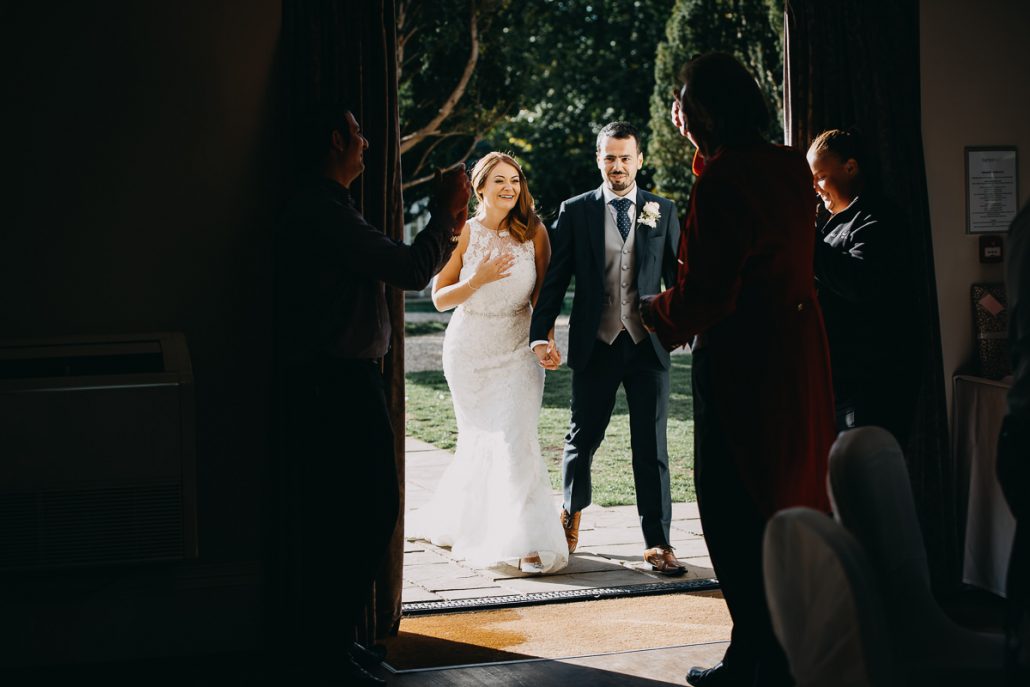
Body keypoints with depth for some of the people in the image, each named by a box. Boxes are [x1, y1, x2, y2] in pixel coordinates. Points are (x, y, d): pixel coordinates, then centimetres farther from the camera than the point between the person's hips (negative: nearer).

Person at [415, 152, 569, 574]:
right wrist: (479, 279, -19)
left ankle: (527, 542, -7)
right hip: (469, 351, 0)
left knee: (516, 440, -10)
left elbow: (543, 293, 6)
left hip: (517, 350, 0)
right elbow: (440, 298, -4)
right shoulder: (464, 234, -6)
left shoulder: (533, 233, -4)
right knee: (480, 443, 8)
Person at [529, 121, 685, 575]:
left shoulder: (663, 212, 7)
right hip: (595, 346, 0)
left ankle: (658, 543, 0)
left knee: (651, 445, -2)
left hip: (647, 345, 0)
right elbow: (554, 278, 2)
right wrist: (541, 334, -8)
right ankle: (571, 514, 36)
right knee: (582, 438, 11)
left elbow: (678, 277, 10)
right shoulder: (575, 211, 4)